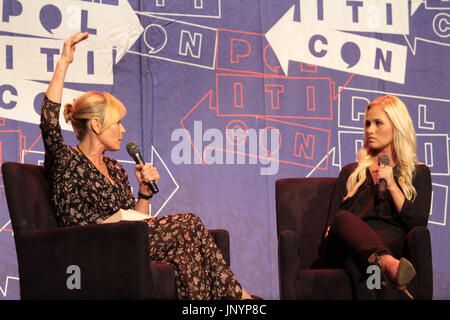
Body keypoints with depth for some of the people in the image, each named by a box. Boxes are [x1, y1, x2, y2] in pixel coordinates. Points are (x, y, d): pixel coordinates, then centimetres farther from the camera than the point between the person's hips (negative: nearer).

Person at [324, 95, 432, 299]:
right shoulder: (350, 172, 32)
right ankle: (386, 264, -66)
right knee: (343, 219, -39)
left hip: (389, 243, -1)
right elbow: (333, 219, 22)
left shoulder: (418, 173, 25)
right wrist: (339, 229, -3)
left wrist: (391, 185, 2)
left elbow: (419, 224, 10)